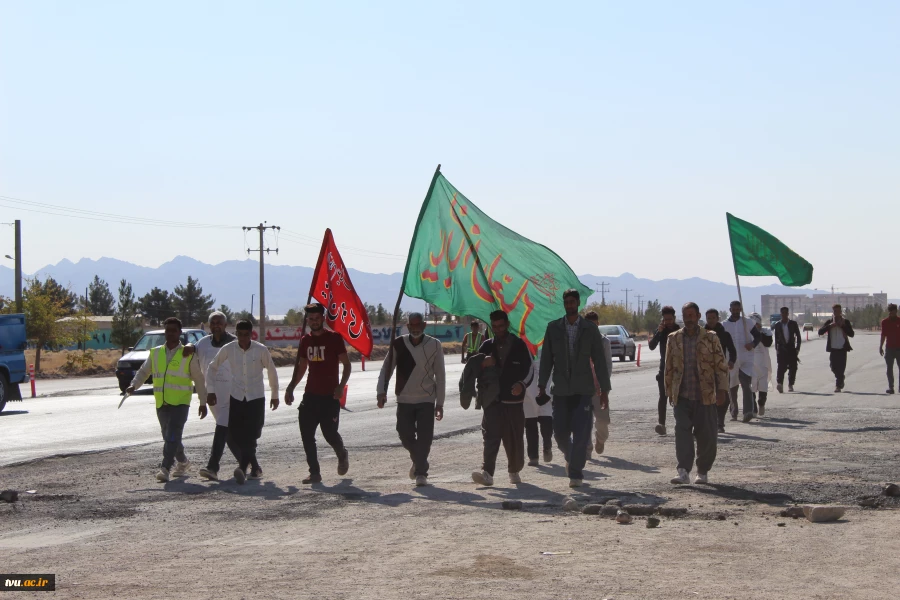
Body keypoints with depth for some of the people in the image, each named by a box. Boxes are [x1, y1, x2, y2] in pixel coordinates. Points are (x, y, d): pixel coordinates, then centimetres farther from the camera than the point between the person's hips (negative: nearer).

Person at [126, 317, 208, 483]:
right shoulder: (155, 353, 9)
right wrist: (134, 385, -4)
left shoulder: (188, 354, -2)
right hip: (161, 403, 5)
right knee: (168, 436, 15)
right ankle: (182, 462, 36)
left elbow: (199, 379, 3)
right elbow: (143, 371, 15)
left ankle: (165, 468, -22)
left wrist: (203, 402, 4)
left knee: (173, 436, -18)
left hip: (180, 402, -5)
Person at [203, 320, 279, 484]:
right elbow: (213, 368, 9)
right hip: (236, 398, 2)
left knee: (251, 435, -13)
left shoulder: (261, 350, -7)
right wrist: (211, 391, 6)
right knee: (238, 436, 0)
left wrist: (274, 395, 13)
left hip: (256, 398, -2)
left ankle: (243, 467, -21)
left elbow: (271, 371, 7)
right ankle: (255, 467, 13)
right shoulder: (228, 349, -4)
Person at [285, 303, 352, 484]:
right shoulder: (305, 340, 10)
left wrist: (341, 386, -18)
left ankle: (342, 455, 28)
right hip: (310, 395, 5)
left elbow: (346, 364, -5)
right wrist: (290, 388, 10)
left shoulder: (334, 338, -5)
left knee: (330, 433, -4)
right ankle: (314, 472, 5)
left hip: (330, 396, -5)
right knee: (307, 436, -2)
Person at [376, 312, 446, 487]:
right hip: (404, 400, 2)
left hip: (427, 400, -1)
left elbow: (440, 375, 1)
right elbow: (386, 368, 3)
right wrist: (381, 391, -11)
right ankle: (418, 461, 28)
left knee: (425, 437, -8)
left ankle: (420, 472, 2)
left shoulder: (434, 345, -3)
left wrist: (440, 402, 0)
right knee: (405, 434, 1)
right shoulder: (398, 344, 0)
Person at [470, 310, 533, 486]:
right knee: (490, 435, -14)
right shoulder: (486, 346, 12)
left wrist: (522, 384, -12)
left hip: (513, 399, -1)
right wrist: (483, 364, -6)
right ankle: (487, 472, -25)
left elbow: (529, 368, 6)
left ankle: (514, 471, 25)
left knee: (514, 439, 5)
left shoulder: (519, 345, 5)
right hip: (492, 400, 1)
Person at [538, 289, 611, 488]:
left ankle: (575, 473, -2)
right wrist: (542, 385, 0)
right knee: (560, 432, 3)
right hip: (561, 390, 2)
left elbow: (599, 360, 4)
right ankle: (571, 457, 33)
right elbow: (546, 358, 7)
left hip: (583, 390, -1)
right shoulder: (553, 328, 6)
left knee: (581, 433, -10)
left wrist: (604, 389, 2)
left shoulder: (590, 329, 3)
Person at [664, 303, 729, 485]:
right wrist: (670, 392, 12)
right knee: (682, 431, -11)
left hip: (705, 396, -1)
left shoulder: (710, 338, 2)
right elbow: (669, 367, 13)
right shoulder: (674, 339, 8)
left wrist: (722, 389, -7)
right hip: (682, 396, 1)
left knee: (706, 435, 3)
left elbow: (721, 366, 1)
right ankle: (683, 471, -15)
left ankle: (703, 472, 18)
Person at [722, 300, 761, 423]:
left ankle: (748, 412, -25)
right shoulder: (724, 325, 5)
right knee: (733, 388, 10)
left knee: (746, 385, -16)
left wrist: (752, 344, -14)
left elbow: (758, 336, 7)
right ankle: (734, 413, 22)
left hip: (746, 360, -2)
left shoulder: (747, 322, 3)